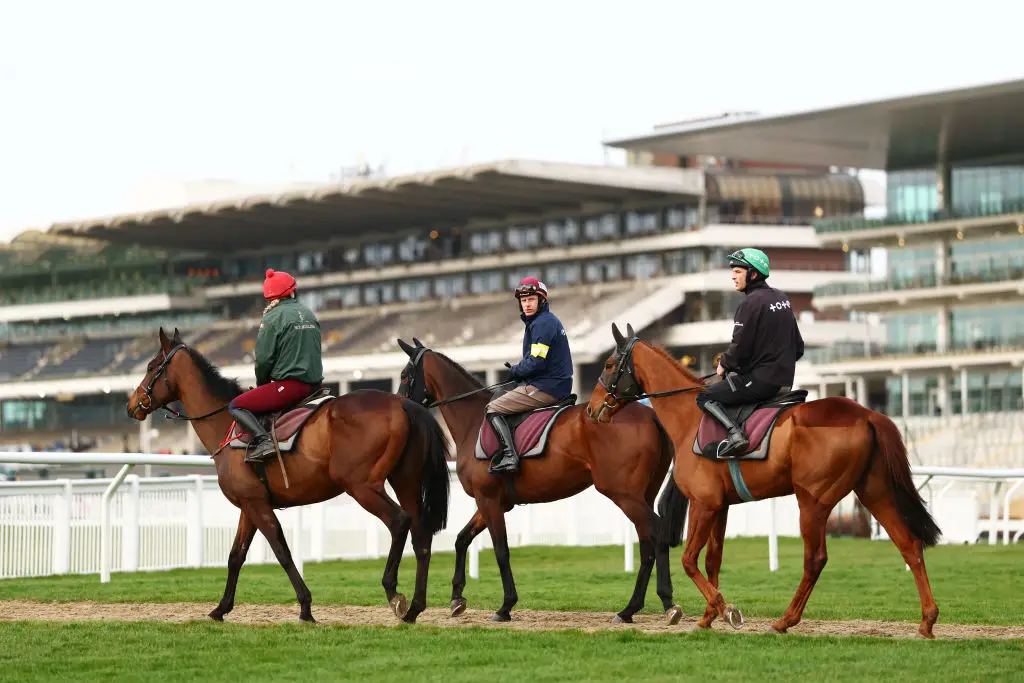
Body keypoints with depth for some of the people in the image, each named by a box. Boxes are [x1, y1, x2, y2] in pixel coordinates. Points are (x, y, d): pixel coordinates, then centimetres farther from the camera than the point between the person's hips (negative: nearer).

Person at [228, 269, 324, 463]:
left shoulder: (272, 318, -7)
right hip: (315, 383, 8)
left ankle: (264, 441, -26)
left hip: (290, 385, -8)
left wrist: (261, 385, 8)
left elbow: (263, 359, -10)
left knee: (236, 407, -5)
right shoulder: (309, 314, 14)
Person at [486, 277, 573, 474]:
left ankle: (509, 455, -27)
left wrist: (515, 371, -5)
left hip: (545, 388, -11)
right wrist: (518, 371, 12)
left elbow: (535, 362, -22)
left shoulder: (542, 323, -15)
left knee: (493, 409, -11)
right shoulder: (549, 320, 19)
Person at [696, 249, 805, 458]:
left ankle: (735, 433, -23)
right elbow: (798, 348, 17)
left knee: (705, 398, -2)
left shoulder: (750, 303, -14)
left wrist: (724, 365, 1)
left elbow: (739, 349, -17)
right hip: (785, 381, 9)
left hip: (759, 379, -9)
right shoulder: (783, 299, 13)